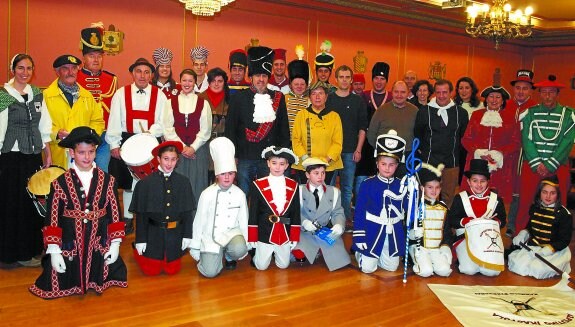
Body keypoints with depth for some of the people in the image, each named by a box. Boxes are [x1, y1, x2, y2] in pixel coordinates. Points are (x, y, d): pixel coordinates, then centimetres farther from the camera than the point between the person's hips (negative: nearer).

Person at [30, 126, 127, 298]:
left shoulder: (107, 181, -1)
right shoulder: (60, 183, -5)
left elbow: (115, 213, 1)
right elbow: (52, 219, -5)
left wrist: (115, 244, -2)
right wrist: (54, 251, -8)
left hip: (100, 246, 1)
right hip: (69, 247, -1)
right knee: (57, 284, 3)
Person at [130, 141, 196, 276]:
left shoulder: (183, 182, -4)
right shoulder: (146, 183, -8)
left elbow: (188, 211, 1)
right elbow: (141, 214, -4)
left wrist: (187, 235, 0)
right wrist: (140, 239, -4)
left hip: (175, 233, 2)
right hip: (153, 233, -1)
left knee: (172, 270, 9)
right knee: (151, 271, 8)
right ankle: (137, 250, 35)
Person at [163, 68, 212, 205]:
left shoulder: (203, 103, 6)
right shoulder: (171, 102, 8)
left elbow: (205, 130, 1)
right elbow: (168, 129, 1)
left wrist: (193, 147, -9)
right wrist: (182, 147, -9)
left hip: (197, 149, 0)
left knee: (197, 183, -1)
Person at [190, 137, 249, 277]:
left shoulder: (239, 194, -2)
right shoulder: (207, 194, -5)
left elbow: (243, 221, 4)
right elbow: (199, 221, 0)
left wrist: (245, 245, 6)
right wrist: (195, 248, 4)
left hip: (232, 232, 1)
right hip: (210, 236, -1)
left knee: (239, 249, -33)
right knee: (210, 272, -19)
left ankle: (228, 255, 5)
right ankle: (217, 255, 17)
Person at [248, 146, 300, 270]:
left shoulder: (293, 186, 0)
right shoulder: (257, 185, -7)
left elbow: (296, 214, 3)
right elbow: (253, 214, -4)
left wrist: (294, 238, 1)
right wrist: (252, 238, -4)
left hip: (285, 236, 2)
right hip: (264, 235, -2)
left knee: (283, 265, 11)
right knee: (261, 266, 5)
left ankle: (276, 253, 40)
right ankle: (255, 253, 35)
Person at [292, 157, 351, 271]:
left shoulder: (334, 192, 10)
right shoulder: (300, 191, 1)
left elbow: (338, 213, 5)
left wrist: (339, 225, -18)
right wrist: (304, 222, -25)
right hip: (305, 232, -2)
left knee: (337, 259, -17)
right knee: (298, 254, -30)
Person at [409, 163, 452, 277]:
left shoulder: (443, 208, 13)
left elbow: (447, 231, 16)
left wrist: (446, 247, 1)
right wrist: (413, 233, -25)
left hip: (438, 248, 4)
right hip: (419, 246, -4)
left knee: (444, 271, -19)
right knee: (426, 271, -25)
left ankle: (430, 262, 8)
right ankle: (419, 263, 5)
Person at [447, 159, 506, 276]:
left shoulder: (496, 199, 11)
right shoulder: (460, 198, 3)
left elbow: (502, 220, 11)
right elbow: (451, 220, -2)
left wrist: (494, 222, -12)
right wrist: (467, 221, -19)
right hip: (466, 236, -2)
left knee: (492, 271, -19)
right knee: (469, 269, -24)